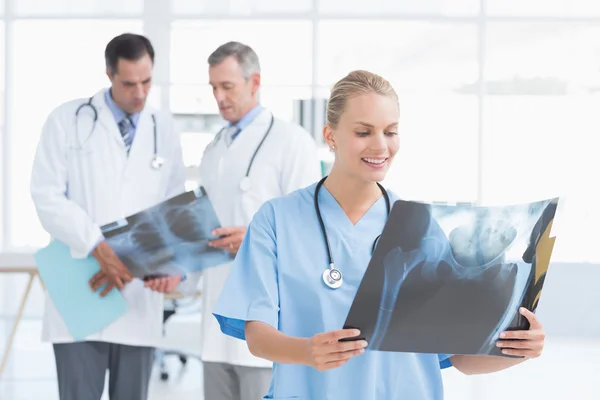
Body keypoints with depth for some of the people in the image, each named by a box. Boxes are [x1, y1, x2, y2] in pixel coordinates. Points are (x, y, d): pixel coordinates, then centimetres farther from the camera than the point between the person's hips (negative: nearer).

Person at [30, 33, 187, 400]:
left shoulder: (164, 130, 11)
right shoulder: (69, 120, 1)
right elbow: (48, 197, -6)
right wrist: (98, 247, -17)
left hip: (139, 300, 3)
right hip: (81, 295, -3)